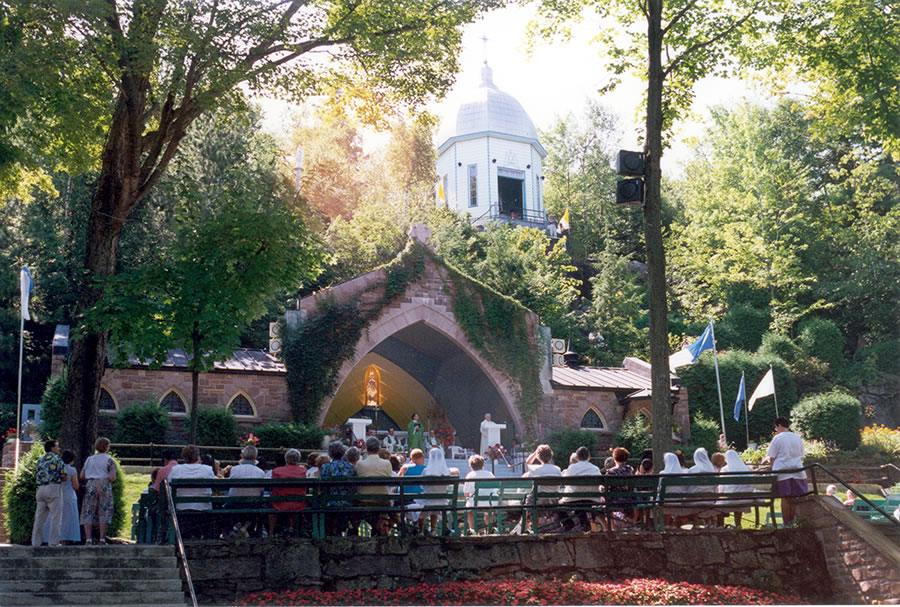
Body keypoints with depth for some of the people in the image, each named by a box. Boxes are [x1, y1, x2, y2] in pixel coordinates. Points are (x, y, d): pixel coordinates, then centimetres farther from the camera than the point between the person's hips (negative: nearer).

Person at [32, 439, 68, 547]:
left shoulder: (40, 460, 15)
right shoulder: (57, 460, -4)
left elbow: (36, 476, 19)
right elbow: (65, 477, -7)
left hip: (41, 489, 6)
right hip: (54, 489, -6)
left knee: (40, 517, 9)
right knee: (55, 517, -3)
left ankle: (36, 541, 9)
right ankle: (53, 542, -5)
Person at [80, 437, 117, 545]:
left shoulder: (89, 459, 11)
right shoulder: (109, 460, -1)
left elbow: (82, 476, 9)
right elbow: (112, 477, -9)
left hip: (91, 485, 3)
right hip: (104, 486, -3)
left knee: (88, 513, 3)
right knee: (104, 513, 2)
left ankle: (88, 539, -4)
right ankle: (102, 539, 0)